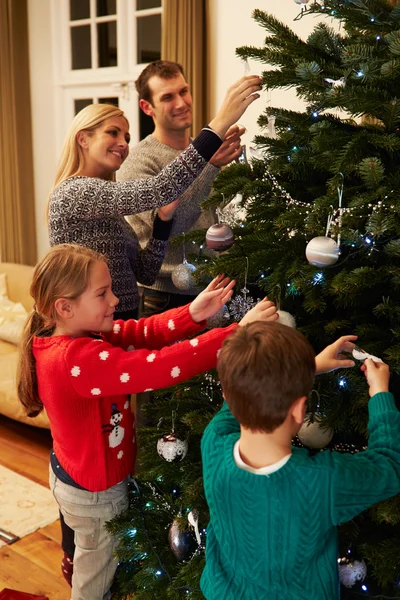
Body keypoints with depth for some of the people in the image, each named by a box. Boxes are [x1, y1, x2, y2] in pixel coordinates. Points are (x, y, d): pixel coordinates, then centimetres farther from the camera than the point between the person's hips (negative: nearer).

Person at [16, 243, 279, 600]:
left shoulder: (80, 333, -7)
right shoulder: (78, 359, -37)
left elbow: (142, 333, -10)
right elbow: (161, 367, -43)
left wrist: (193, 314, -27)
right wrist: (240, 331, -41)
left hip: (72, 474, 9)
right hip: (96, 493, -9)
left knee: (92, 562, 32)